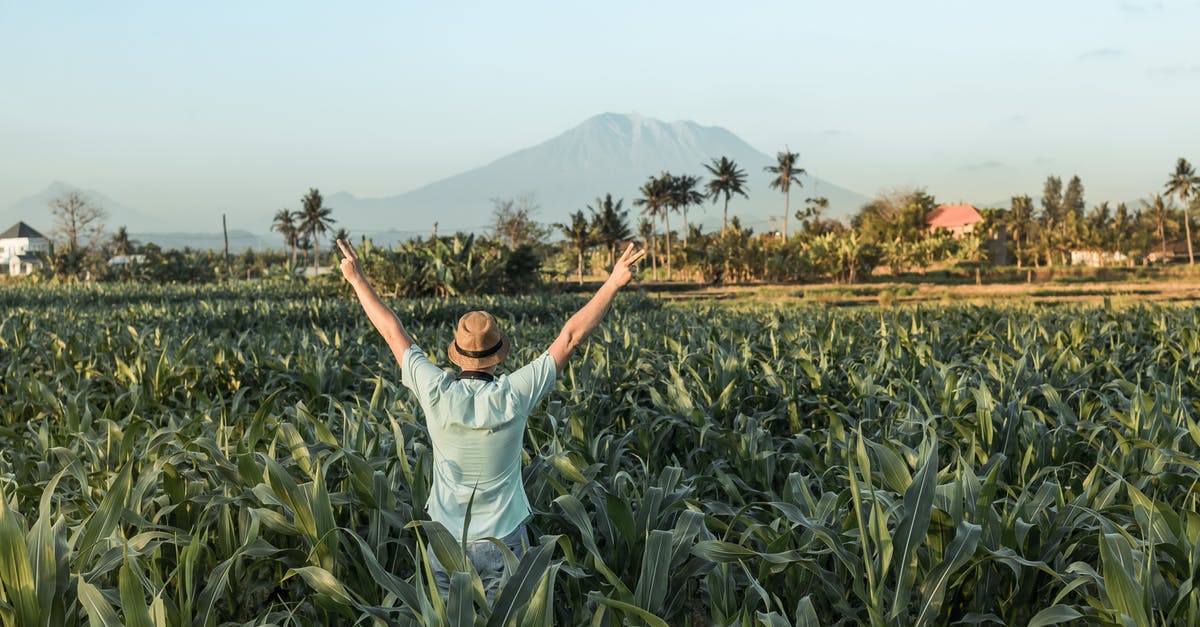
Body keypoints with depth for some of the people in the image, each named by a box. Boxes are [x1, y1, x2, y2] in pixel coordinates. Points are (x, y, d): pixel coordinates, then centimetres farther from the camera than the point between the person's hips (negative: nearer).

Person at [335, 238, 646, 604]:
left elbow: (393, 332, -1)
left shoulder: (436, 394, -13)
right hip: (503, 541, -1)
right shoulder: (513, 396, -16)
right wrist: (614, 282, -7)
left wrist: (358, 279, 10)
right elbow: (571, 337, -12)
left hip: (446, 542, 2)